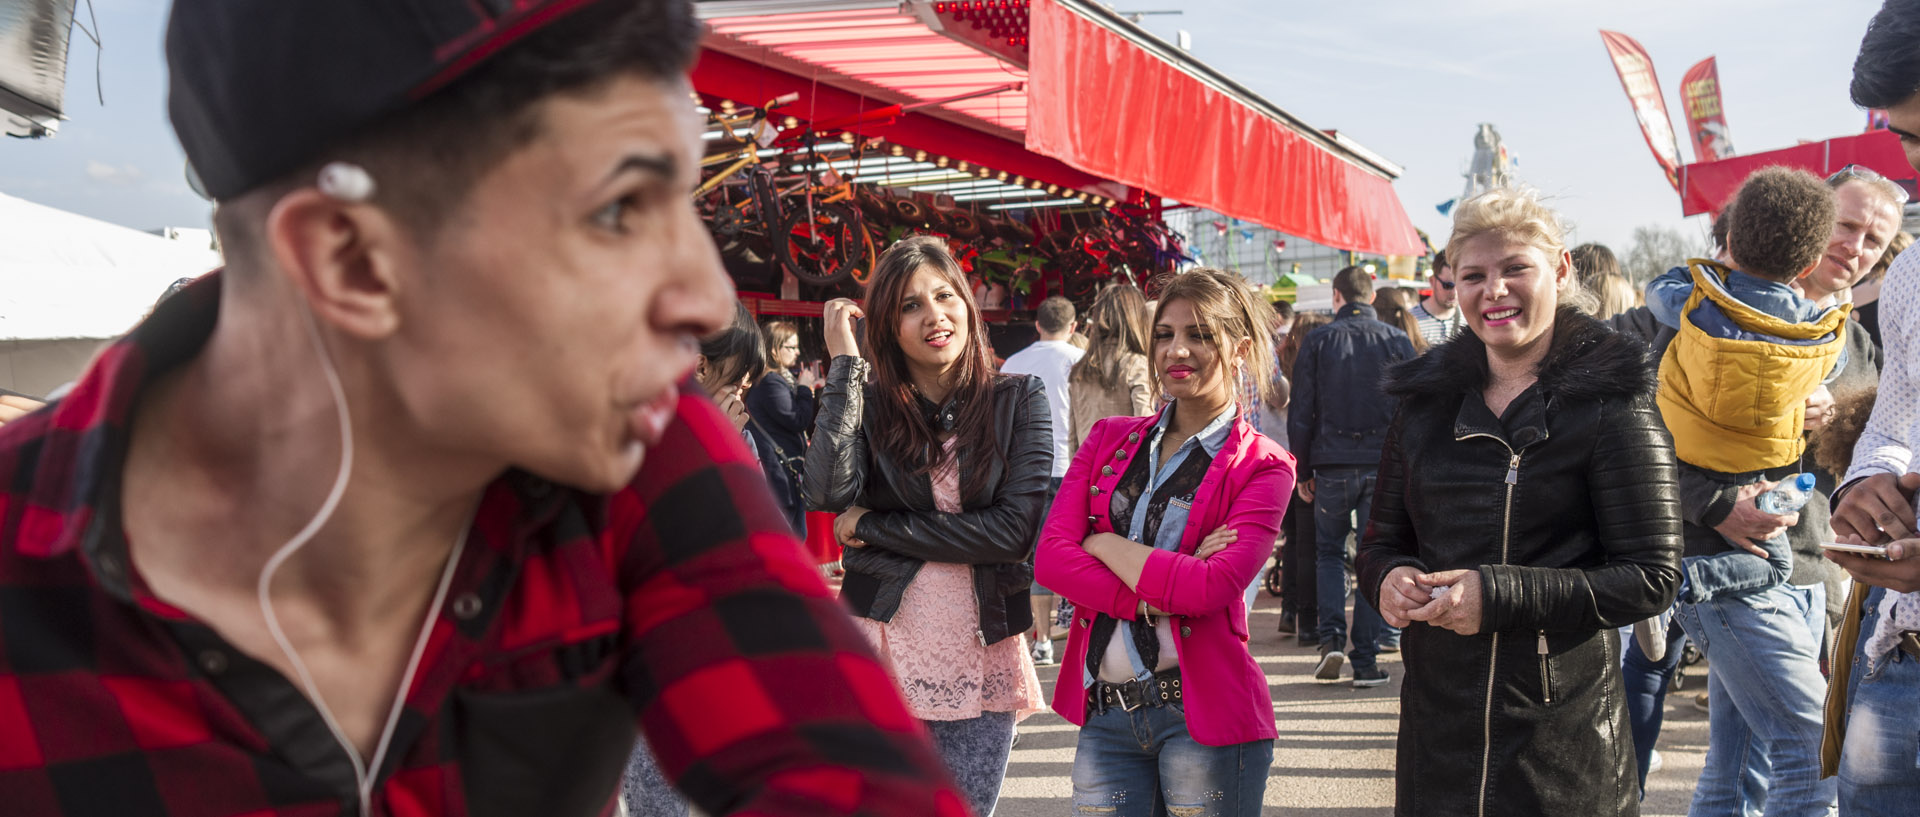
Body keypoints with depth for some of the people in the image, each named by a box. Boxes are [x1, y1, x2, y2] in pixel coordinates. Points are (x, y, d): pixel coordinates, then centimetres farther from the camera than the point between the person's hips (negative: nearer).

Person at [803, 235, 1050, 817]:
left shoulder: (1017, 399, 0)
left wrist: (875, 526, -9)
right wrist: (844, 363, -13)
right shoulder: (866, 400, 2)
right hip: (881, 650, 0)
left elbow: (1017, 527, -11)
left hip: (981, 658, 0)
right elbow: (830, 493, -17)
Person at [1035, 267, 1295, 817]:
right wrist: (1157, 598, -14)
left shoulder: (1262, 465, -1)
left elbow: (1213, 587, -16)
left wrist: (1105, 545, -6)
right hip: (1106, 709, 4)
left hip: (1204, 712, -3)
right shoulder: (1108, 440, 11)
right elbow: (1050, 556, -2)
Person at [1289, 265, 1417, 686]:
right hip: (1385, 465, 0)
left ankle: (1332, 636, -2)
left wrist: (1303, 470, 8)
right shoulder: (1398, 342, 3)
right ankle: (1366, 660, 5)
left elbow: (1300, 413, 1)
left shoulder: (1317, 342, 1)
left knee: (1329, 552, 16)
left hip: (1332, 465, 0)